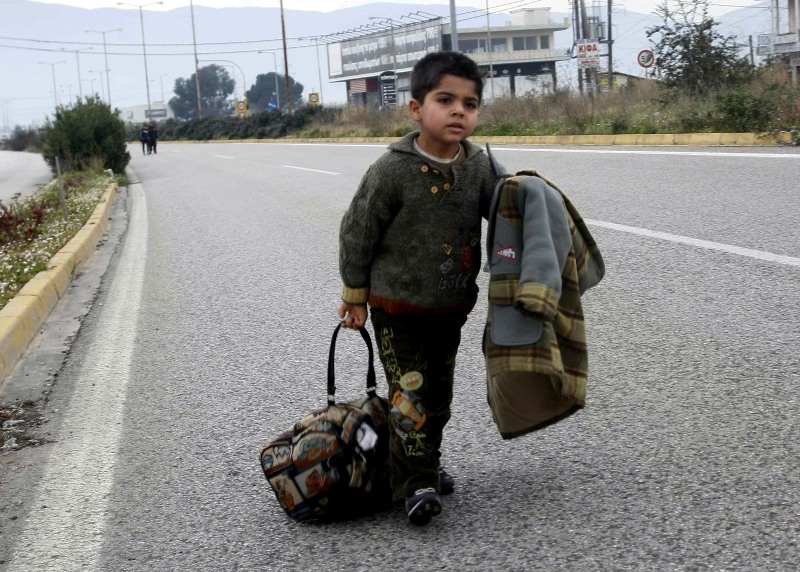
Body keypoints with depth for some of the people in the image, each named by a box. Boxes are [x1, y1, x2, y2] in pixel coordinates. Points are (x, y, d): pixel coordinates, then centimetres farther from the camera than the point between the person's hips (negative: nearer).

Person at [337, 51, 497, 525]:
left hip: (451, 308, 5)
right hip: (398, 308, -5)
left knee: (440, 394, 16)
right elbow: (358, 233, -8)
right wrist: (355, 296, -2)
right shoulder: (392, 171, -18)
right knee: (411, 395, -9)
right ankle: (415, 484, 0)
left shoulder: (480, 167, -5)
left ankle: (426, 464, 34)